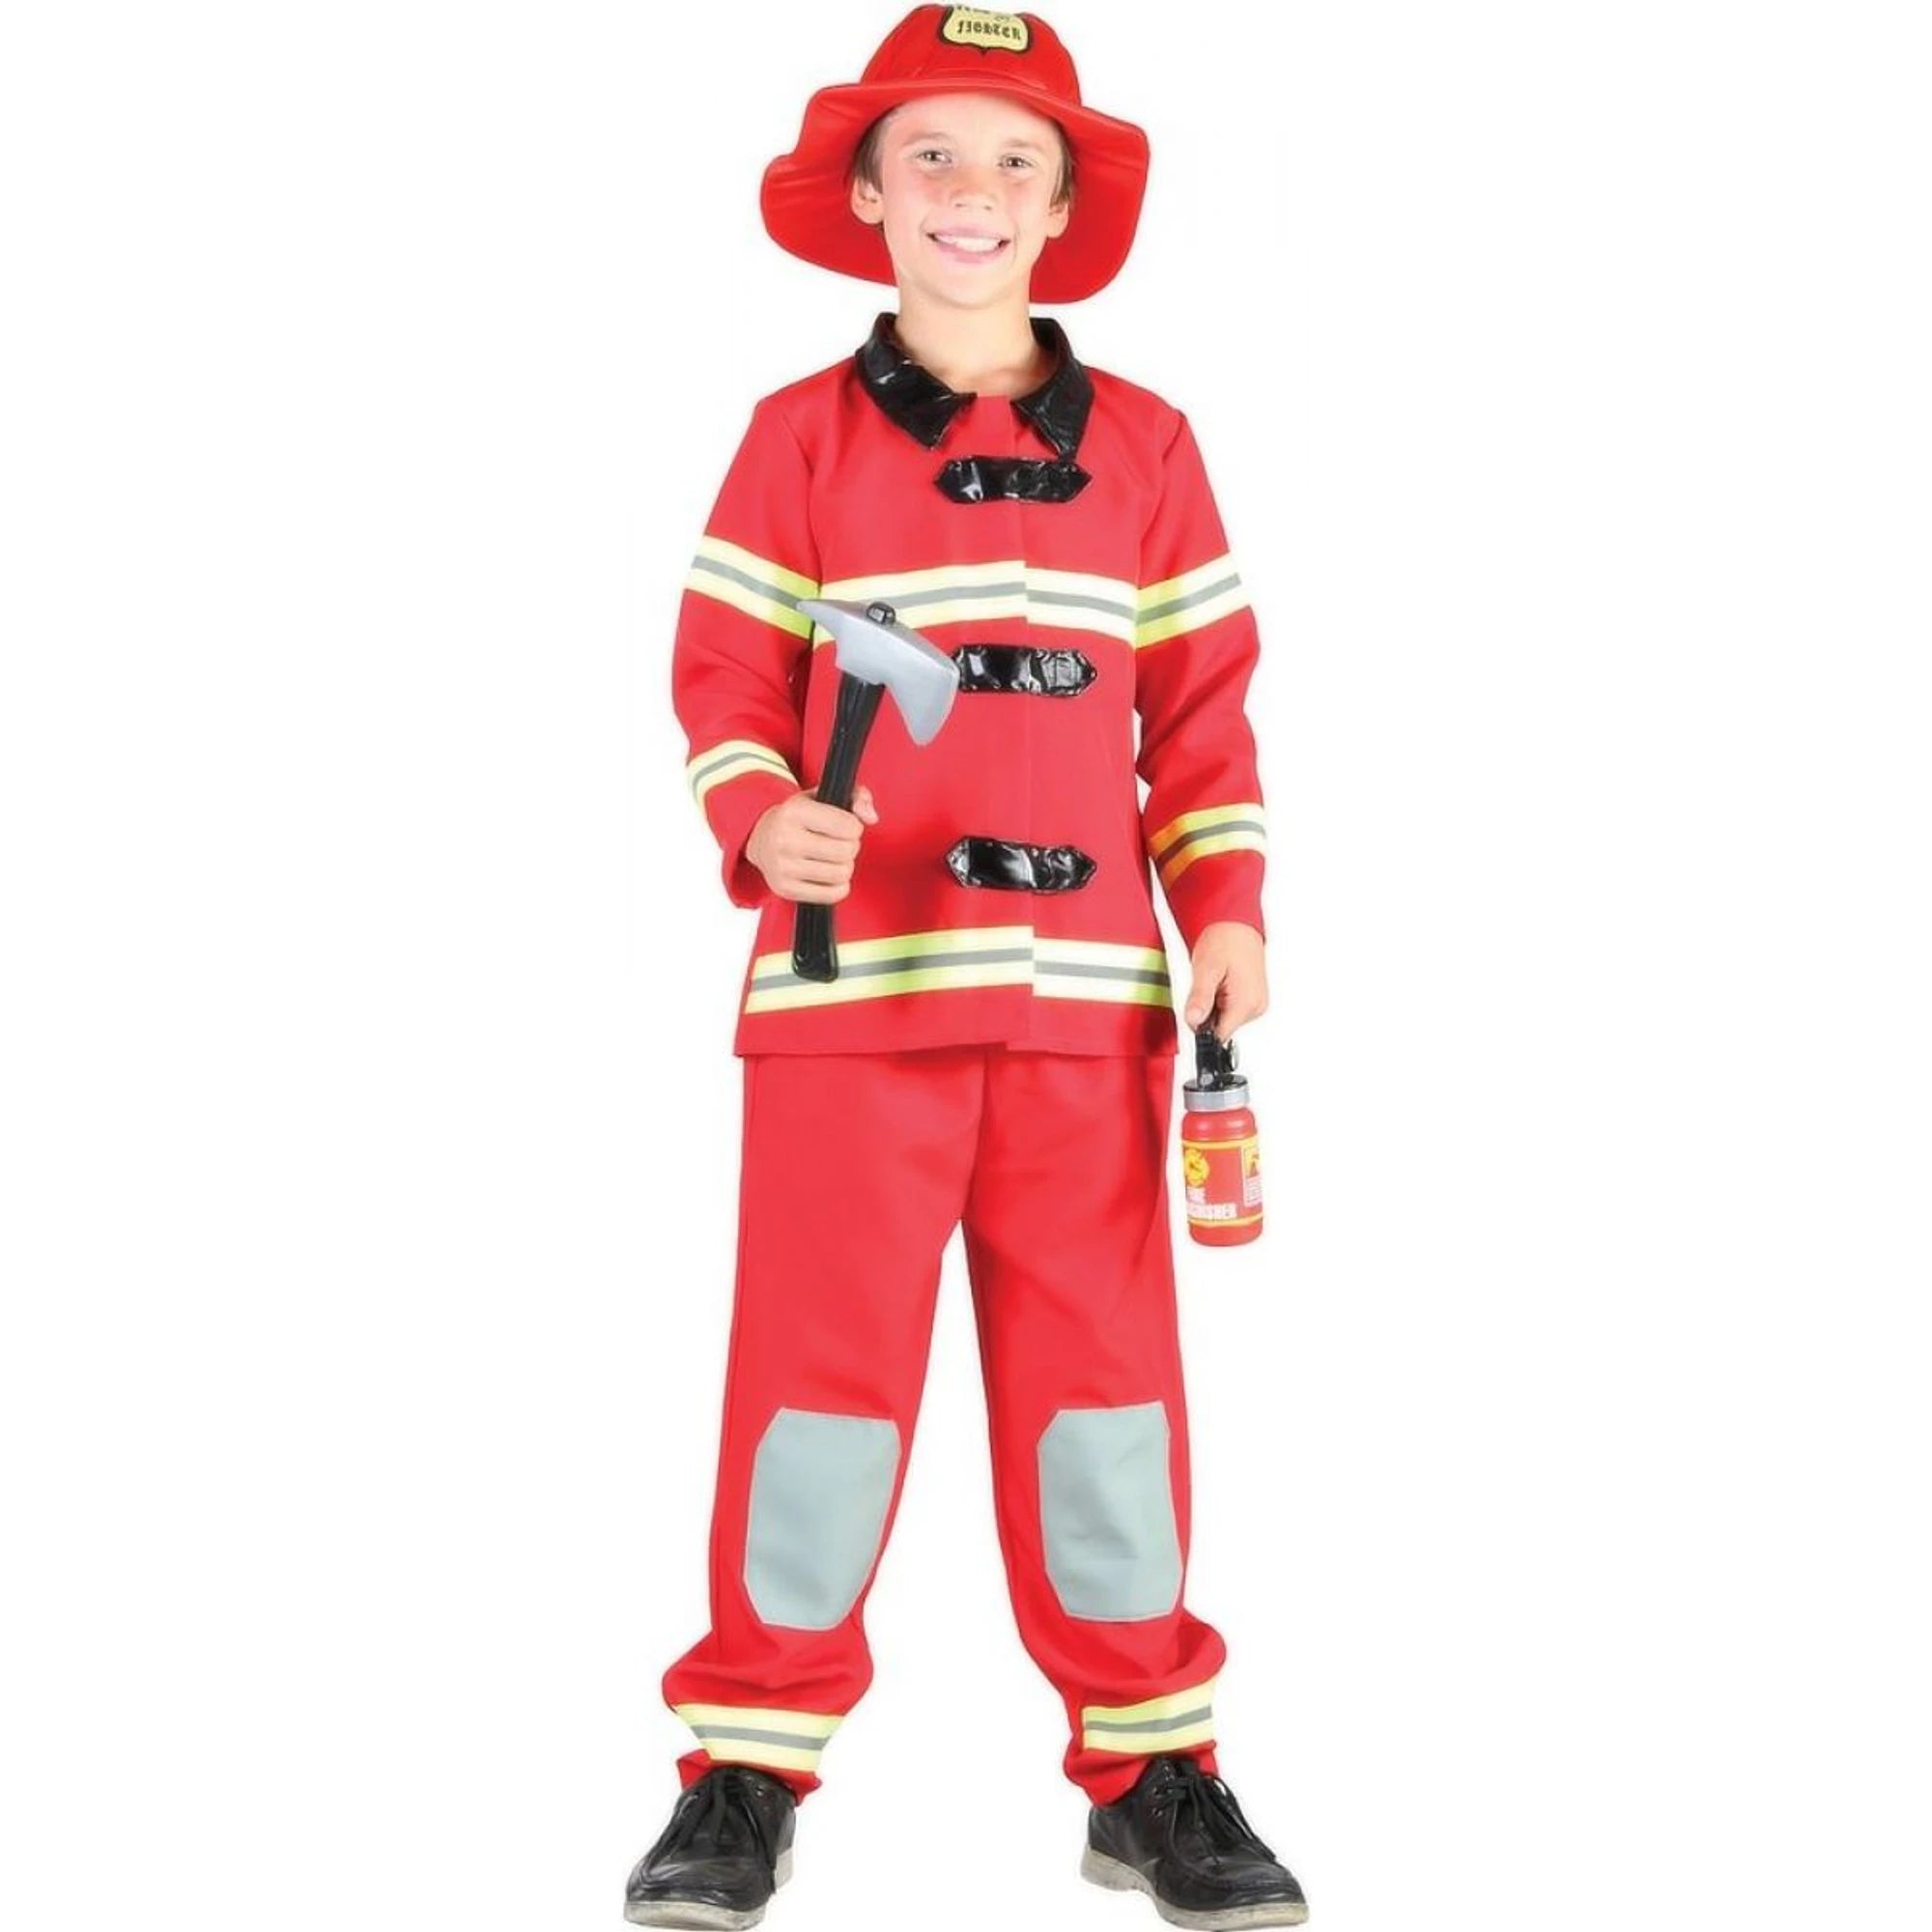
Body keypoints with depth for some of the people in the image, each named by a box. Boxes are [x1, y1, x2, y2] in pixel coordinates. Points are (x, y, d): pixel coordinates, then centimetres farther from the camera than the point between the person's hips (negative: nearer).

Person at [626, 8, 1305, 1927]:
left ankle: (1149, 1767, 18)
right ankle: (745, 1766, 15)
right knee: (818, 1356, 1)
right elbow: (726, 677, 1)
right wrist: (764, 825, -18)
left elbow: (1200, 696, 11)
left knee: (1103, 1364, 5)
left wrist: (1225, 906, 2)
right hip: (851, 976, -2)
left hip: (1085, 985, 2)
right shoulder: (801, 437, 4)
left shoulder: (1141, 445, 10)